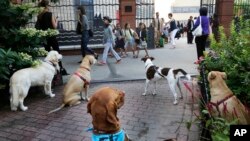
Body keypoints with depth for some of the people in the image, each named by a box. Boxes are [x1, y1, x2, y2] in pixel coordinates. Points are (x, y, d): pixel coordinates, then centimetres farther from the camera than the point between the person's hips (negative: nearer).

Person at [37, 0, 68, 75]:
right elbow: (54, 26, -9)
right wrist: (56, 21, 8)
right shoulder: (50, 14, -9)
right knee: (57, 52, 0)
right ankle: (61, 69, -1)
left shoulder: (39, 16, 6)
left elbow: (39, 27, 10)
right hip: (51, 36, -5)